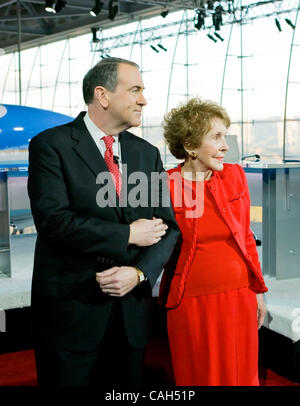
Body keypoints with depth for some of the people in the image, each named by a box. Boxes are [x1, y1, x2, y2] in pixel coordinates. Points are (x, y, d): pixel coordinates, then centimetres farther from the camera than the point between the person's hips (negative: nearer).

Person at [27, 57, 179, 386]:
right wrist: (128, 235, -14)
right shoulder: (51, 145, -6)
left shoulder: (147, 154, 10)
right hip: (70, 311, -4)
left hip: (131, 312, 5)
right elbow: (53, 220, -19)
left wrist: (139, 272, -12)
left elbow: (168, 227, 6)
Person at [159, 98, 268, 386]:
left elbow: (246, 237, 9)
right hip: (191, 303, -3)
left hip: (239, 298, 3)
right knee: (198, 378, 11)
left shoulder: (235, 176, 3)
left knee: (240, 375, 14)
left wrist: (258, 290, 10)